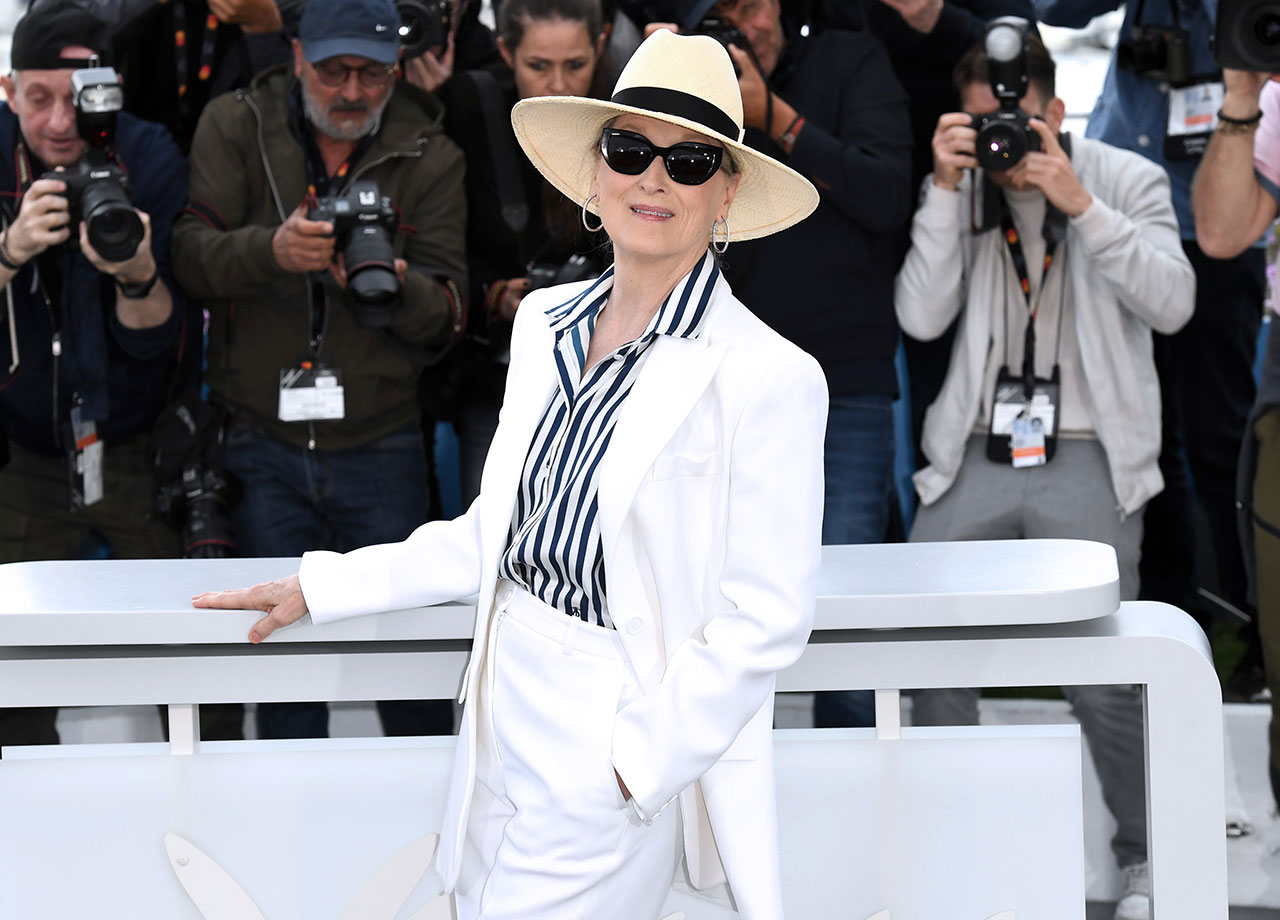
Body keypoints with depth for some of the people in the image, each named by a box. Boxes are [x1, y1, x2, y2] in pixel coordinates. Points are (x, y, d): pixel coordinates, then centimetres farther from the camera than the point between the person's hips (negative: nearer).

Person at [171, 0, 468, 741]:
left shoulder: (430, 157, 3)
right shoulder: (235, 128, 3)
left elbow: (450, 313, -2)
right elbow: (190, 255, -8)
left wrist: (395, 285, -25)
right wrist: (272, 250, -28)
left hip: (381, 448, 0)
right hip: (264, 438, 0)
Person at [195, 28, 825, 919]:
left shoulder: (768, 377, -14)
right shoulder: (546, 322, 6)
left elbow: (764, 619, -14)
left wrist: (631, 764, -16)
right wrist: (320, 588, 14)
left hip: (617, 748, -6)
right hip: (504, 722, 6)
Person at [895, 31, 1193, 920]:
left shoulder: (1129, 180, 5)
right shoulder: (959, 188, 9)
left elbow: (1172, 303, -9)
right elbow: (921, 317, -3)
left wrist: (1078, 203, -15)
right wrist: (946, 188, -10)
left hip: (1088, 454, -3)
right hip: (976, 450, 3)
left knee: (1101, 675, -9)